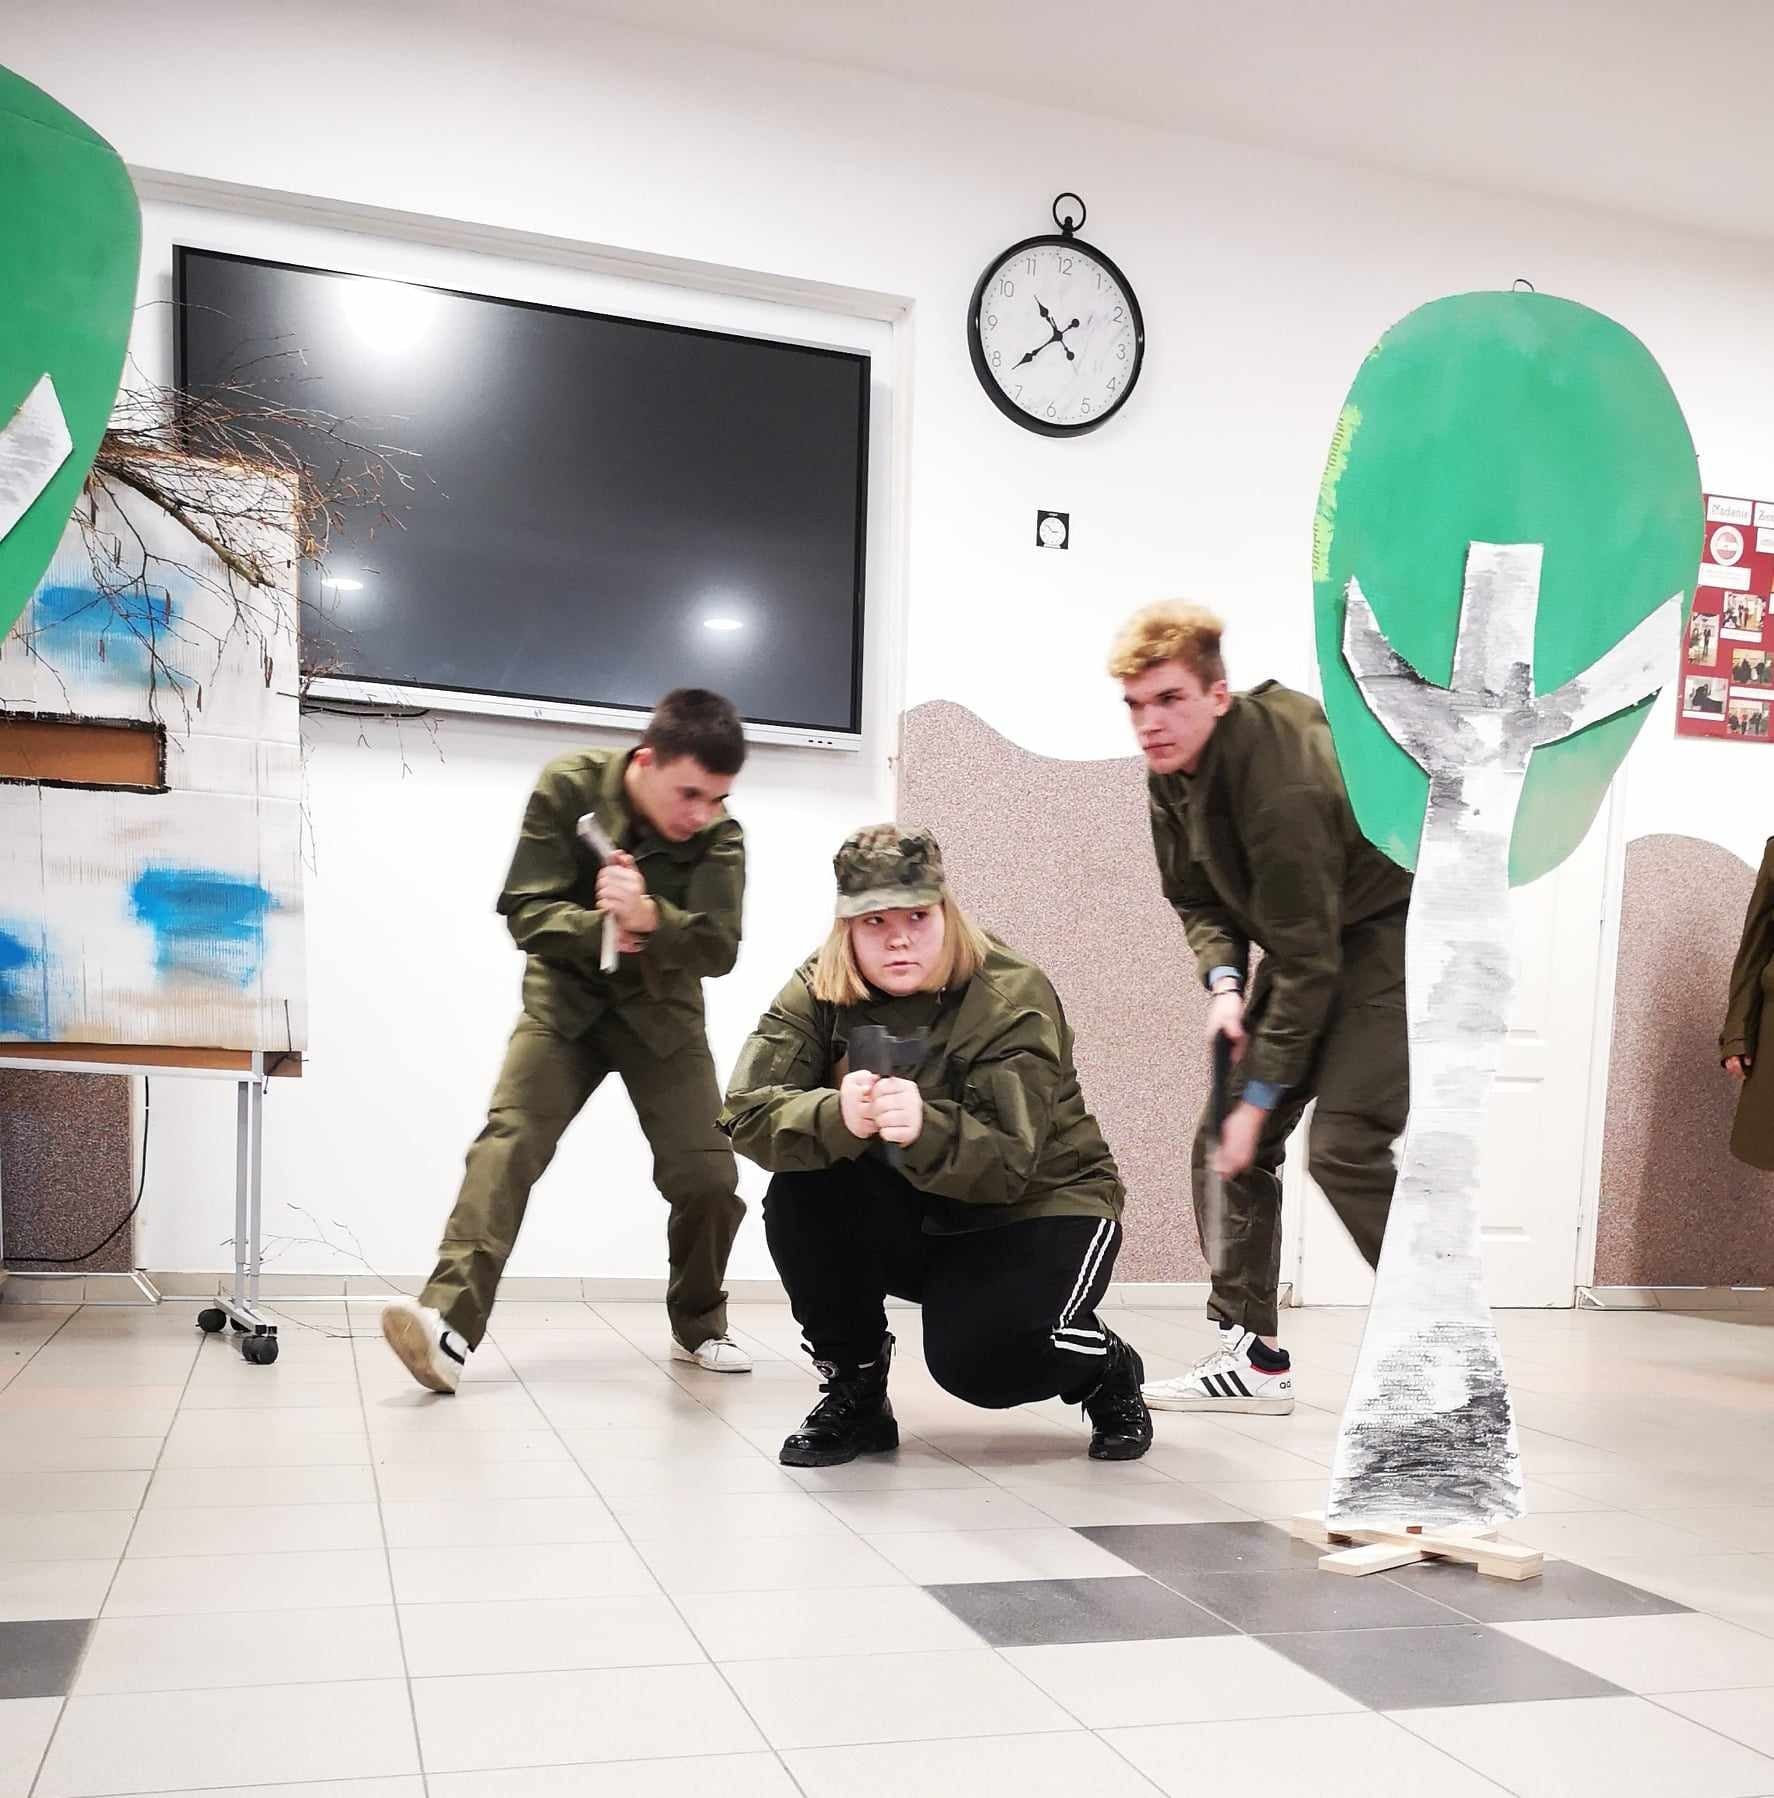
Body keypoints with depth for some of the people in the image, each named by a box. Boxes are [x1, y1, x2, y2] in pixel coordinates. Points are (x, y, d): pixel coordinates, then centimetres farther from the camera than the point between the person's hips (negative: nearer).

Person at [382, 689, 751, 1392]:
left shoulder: (719, 836, -13)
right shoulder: (567, 786, -15)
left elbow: (718, 947, -22)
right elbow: (526, 911, -15)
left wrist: (647, 918, -40)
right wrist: (598, 928, -33)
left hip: (659, 1011, 1)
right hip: (564, 999, -1)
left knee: (708, 1174, -6)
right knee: (508, 1139, -21)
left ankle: (698, 1325, 18)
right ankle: (450, 1322, -30)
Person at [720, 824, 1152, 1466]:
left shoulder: (1013, 996, -22)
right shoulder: (816, 992, -12)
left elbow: (1006, 1164, -31)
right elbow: (746, 1112, -26)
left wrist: (925, 1129, -52)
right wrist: (837, 1117, -48)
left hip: (1040, 1207, -3)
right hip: (908, 1220, 4)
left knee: (974, 1362, -27)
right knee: (799, 1194, -25)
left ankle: (1108, 1369, 9)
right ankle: (855, 1394, -4)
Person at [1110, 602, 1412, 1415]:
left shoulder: (1281, 784, -32)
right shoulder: (1173, 767, -6)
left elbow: (1306, 964, -28)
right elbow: (1197, 898, 6)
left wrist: (1260, 1101, -23)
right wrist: (1224, 984, -14)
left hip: (1392, 929, -9)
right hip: (1311, 935, 9)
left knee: (1346, 1146, -19)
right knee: (1221, 1134, 3)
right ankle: (1253, 1353, 11)